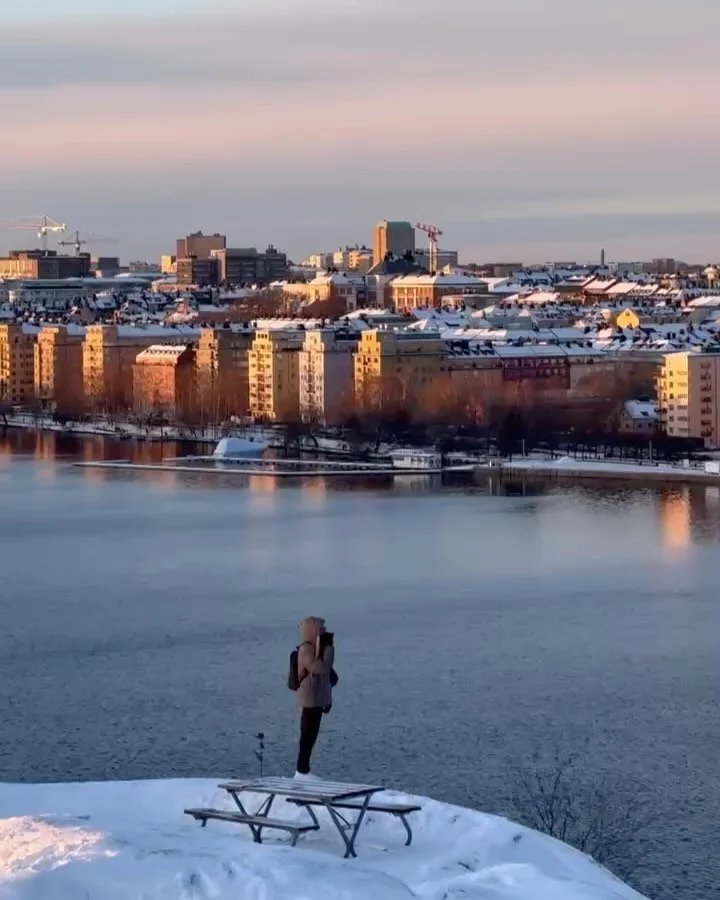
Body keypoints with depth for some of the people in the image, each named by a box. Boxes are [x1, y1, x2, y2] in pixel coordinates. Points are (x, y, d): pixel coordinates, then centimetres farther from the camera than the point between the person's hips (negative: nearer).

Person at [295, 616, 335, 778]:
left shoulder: (315, 648, 14)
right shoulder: (306, 649, -16)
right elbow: (320, 669, -26)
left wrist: (327, 699, 19)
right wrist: (329, 648, -18)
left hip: (318, 698, 9)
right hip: (310, 699, -9)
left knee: (311, 735, 11)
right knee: (308, 735, -8)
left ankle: (303, 770, 16)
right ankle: (302, 772, -6)